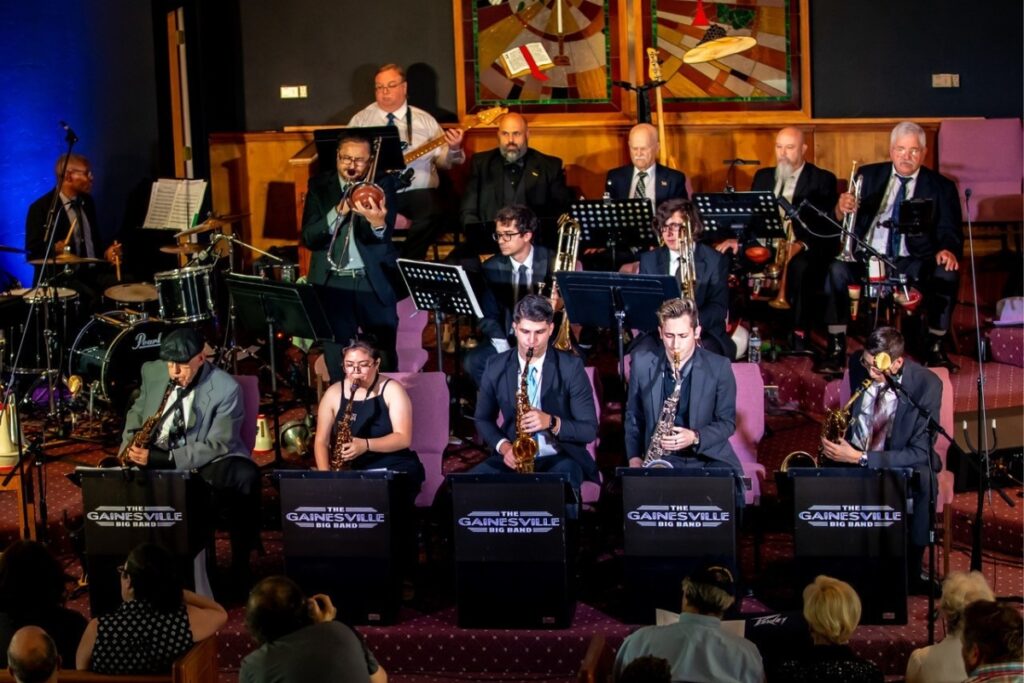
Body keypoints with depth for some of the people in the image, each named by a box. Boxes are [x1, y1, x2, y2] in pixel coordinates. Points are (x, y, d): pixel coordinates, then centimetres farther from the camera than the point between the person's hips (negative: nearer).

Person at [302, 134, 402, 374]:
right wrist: (339, 212, -20)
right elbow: (308, 238, -5)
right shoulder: (319, 185, 3)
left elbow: (385, 235, -15)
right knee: (337, 365, 5)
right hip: (332, 284, 1)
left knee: (385, 363, 7)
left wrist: (378, 223, -39)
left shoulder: (381, 186, -1)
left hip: (375, 284, -1)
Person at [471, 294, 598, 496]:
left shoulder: (570, 367, -7)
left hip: (560, 458, -2)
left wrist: (552, 422, -25)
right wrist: (503, 446, -8)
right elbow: (483, 419, 12)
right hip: (513, 456, 3)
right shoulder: (496, 367, 1)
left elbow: (590, 430, -7)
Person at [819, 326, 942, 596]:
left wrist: (860, 458, -29)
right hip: (851, 452, 3)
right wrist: (837, 429, -6)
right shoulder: (858, 364, -8)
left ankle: (912, 571, -21)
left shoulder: (926, 384, -20)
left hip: (899, 461, -3)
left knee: (924, 480, -35)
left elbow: (919, 453, -21)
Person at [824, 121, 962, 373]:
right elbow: (840, 217, 7)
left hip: (911, 262, 0)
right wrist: (842, 208, -20)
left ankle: (934, 347, -10)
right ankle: (836, 347, -21)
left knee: (947, 274, -29)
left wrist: (947, 250, -24)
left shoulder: (940, 186, 9)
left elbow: (950, 231, 1)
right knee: (837, 269, -30)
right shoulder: (869, 175, 13)